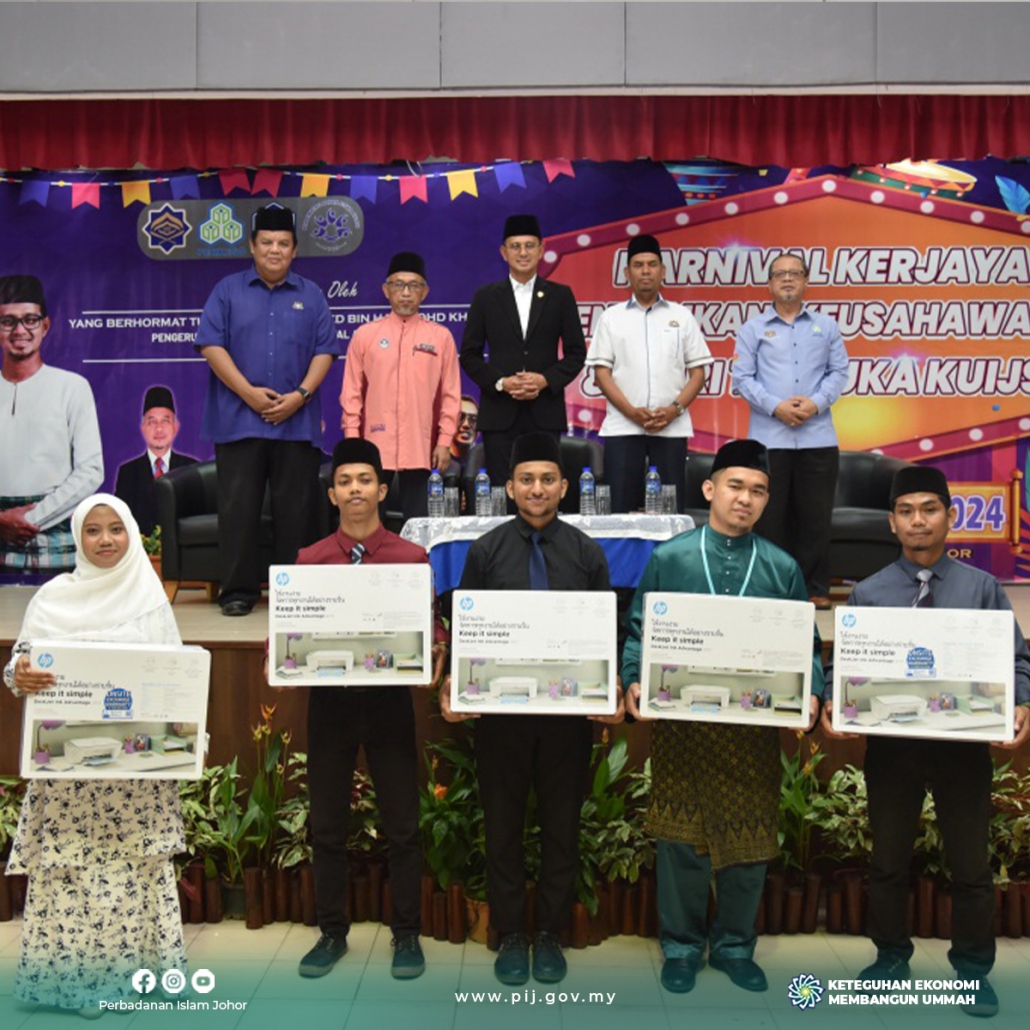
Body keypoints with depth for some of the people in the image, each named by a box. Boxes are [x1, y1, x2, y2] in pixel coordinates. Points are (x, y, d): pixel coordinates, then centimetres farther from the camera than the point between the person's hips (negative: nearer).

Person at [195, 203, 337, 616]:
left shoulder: (311, 295, 13)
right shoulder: (228, 291, 9)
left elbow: (324, 350, 6)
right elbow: (211, 345, 0)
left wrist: (300, 395, -8)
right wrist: (250, 393, -9)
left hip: (297, 422, 1)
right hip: (238, 421, -1)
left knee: (296, 509, 3)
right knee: (237, 507, 0)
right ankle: (238, 590, 8)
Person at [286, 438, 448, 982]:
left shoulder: (412, 558, 1)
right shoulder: (309, 560, 5)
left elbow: (431, 626, 2)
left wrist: (436, 652, -19)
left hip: (389, 698, -1)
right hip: (328, 699, 2)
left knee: (402, 825, 5)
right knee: (328, 827, 9)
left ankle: (407, 936, 21)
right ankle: (332, 933, 26)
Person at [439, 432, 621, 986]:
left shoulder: (587, 553, 2)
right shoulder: (485, 551, 1)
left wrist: (613, 691, -13)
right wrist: (451, 683, -14)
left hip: (570, 711, 1)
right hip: (500, 710, 0)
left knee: (561, 825, 11)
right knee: (503, 824, 10)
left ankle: (550, 935, 28)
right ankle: (510, 936, 26)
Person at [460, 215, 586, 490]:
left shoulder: (560, 296, 9)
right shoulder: (486, 297, 9)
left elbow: (577, 352, 8)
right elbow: (469, 354, 7)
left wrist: (545, 379, -9)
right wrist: (501, 382, -9)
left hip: (545, 413, 0)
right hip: (499, 414, 0)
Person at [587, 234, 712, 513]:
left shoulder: (681, 316, 12)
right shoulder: (611, 318, 10)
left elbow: (697, 372, 8)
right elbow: (601, 372, 3)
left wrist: (674, 409, -9)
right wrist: (632, 412, -10)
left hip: (672, 428, 1)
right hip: (622, 428, -1)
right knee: (621, 506, -2)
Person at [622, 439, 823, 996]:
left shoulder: (783, 568, 5)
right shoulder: (669, 557, 1)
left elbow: (805, 645, 7)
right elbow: (638, 631, 3)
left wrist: (809, 693, -11)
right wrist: (634, 681, -14)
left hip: (756, 726, 2)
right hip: (680, 721, -1)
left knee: (750, 840, 11)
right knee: (681, 838, 9)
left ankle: (734, 945, 32)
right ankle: (681, 946, 28)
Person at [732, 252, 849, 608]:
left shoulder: (826, 326, 14)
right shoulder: (753, 329, 9)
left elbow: (839, 371, 9)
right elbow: (742, 377, 1)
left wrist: (817, 402, -8)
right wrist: (775, 406, -12)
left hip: (818, 437, 2)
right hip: (769, 437, -1)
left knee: (816, 516, 3)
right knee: (770, 516, 1)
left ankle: (815, 588, 12)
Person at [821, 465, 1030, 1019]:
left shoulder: (982, 587, -2)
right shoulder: (867, 593, -1)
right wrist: (832, 703, -20)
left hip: (964, 744, 0)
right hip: (891, 744, 1)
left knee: (970, 864, 13)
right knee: (888, 861, 16)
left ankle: (973, 970, 33)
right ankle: (890, 957, 36)